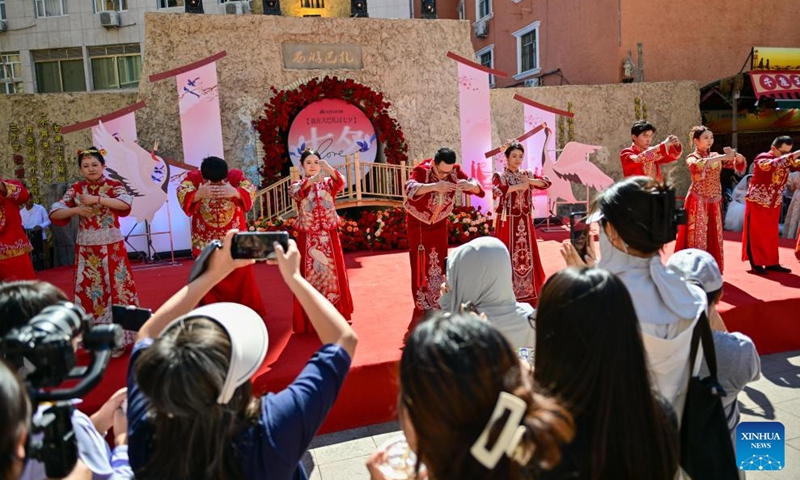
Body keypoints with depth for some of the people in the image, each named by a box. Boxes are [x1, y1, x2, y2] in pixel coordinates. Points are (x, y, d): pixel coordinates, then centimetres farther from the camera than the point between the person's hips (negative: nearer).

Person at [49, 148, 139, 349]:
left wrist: (97, 199, -23)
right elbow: (54, 213, 3)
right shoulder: (76, 189, 6)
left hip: (112, 246, -2)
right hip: (86, 248, 3)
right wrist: (75, 210, -14)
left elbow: (126, 203, -21)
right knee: (89, 290, 7)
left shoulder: (114, 186, -1)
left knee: (115, 288, 0)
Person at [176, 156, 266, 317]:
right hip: (205, 241, 0)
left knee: (241, 276, 9)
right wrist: (199, 194, -44)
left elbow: (251, 191, -23)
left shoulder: (236, 175, -12)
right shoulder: (193, 177, -13)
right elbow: (182, 195, -24)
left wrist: (235, 192, -43)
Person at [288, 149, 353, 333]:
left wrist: (329, 169, -39)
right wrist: (311, 180, -42)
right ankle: (311, 318, 11)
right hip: (308, 238, -1)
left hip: (329, 237, 1)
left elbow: (340, 183, -19)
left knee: (332, 273, 7)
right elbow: (295, 192, -23)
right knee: (310, 275, 2)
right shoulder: (298, 184, 2)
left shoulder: (328, 182, 5)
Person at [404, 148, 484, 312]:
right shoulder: (422, 170, -27)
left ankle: (438, 301, 24)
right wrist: (434, 186, -62)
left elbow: (478, 190, -16)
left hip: (439, 223, 4)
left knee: (439, 263, 10)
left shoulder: (455, 171, -16)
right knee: (420, 264, -1)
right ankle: (422, 305, 11)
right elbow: (409, 188, -47)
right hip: (418, 223, -4)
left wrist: (470, 185, -40)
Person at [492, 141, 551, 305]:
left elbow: (547, 182, 3)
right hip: (508, 222, -5)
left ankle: (528, 293, 18)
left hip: (525, 222, 5)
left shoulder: (526, 175, 11)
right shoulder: (499, 176, -4)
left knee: (527, 256, 8)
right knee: (508, 257, -3)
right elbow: (498, 190, -25)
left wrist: (530, 181, -11)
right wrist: (519, 186, -19)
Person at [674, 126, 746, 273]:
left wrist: (734, 154, -14)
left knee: (713, 237, 7)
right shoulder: (691, 157, -4)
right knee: (697, 236, -5)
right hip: (697, 202, -5)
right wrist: (722, 157, -30)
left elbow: (740, 164, 6)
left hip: (714, 203, 5)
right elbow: (696, 165, -28)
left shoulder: (716, 156, 11)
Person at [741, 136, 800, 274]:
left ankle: (771, 263, 17)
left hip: (774, 204, 7)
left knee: (772, 234, 10)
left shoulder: (787, 160, 5)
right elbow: (773, 164, -36)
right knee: (756, 233, 0)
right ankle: (756, 263, 6)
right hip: (757, 202, -6)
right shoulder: (762, 158, -15)